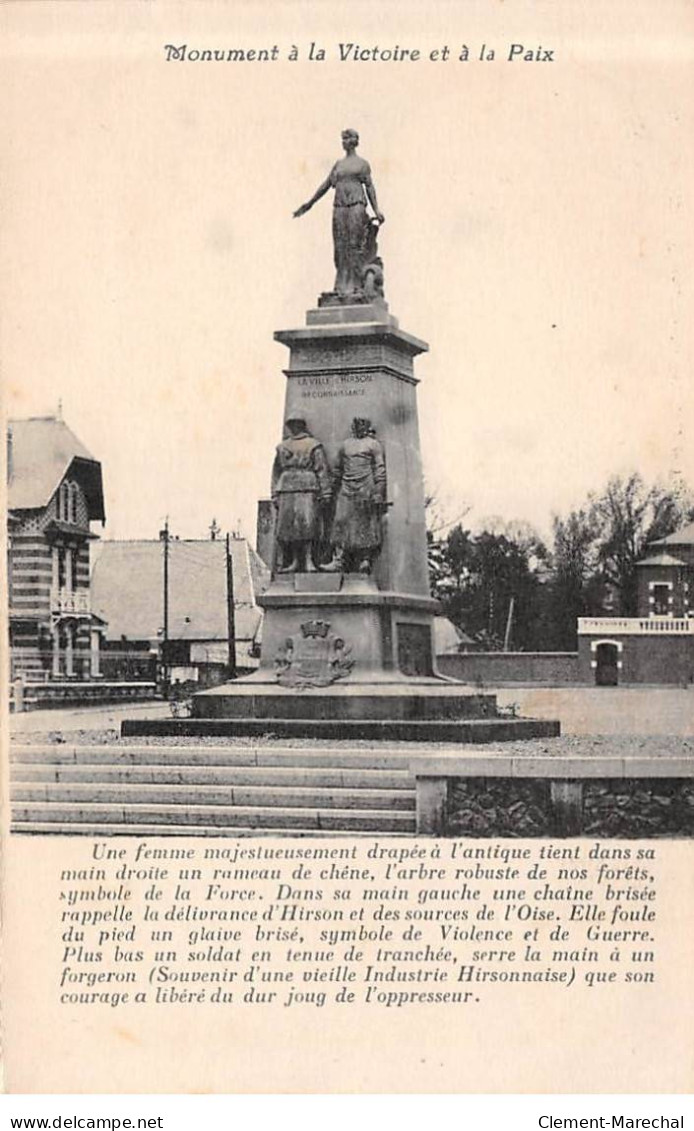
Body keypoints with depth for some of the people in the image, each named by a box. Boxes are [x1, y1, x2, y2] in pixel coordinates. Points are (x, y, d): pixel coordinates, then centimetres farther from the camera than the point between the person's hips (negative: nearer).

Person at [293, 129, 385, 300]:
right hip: (339, 207, 4)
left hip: (356, 206, -4)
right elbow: (326, 185, 20)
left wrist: (376, 210, -5)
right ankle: (342, 287, -3)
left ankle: (356, 287, -12)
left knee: (355, 246, -11)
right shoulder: (338, 164, 20)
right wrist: (309, 204, 17)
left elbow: (369, 187, 5)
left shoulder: (362, 163, 9)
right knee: (340, 247, -3)